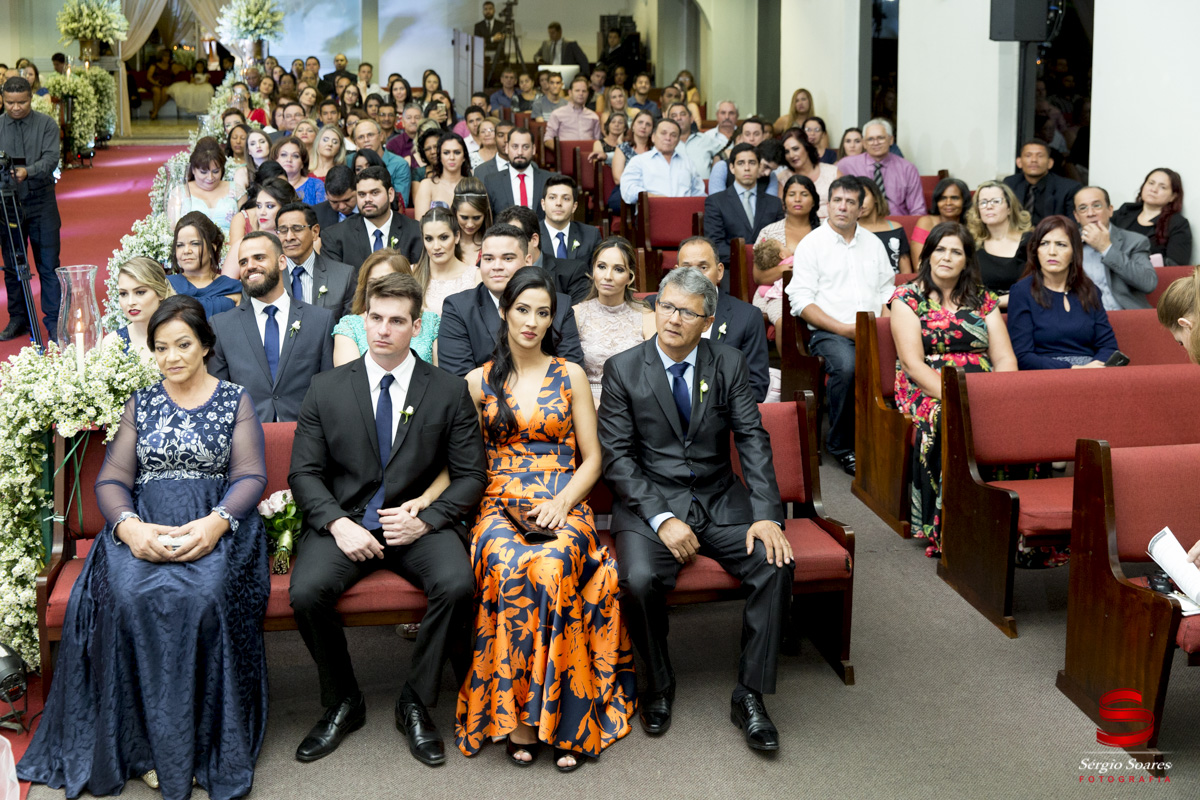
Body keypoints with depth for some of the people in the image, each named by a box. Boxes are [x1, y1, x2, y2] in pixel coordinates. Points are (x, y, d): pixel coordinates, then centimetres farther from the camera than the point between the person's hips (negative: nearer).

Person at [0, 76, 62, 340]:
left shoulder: (47, 125, 0)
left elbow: (51, 159, -11)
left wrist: (28, 172, -29)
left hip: (41, 202, -2)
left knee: (48, 264, -1)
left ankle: (54, 320, 7)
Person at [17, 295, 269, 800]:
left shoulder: (235, 400, 12)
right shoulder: (141, 404, 18)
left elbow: (251, 476, 2)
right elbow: (112, 480, 10)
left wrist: (216, 523, -19)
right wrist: (130, 526, -13)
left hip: (213, 525, -2)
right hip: (143, 525, 2)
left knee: (201, 598, -34)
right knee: (131, 598, -31)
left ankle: (205, 745, -21)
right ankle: (151, 744, -19)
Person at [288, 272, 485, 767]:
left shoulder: (450, 392, 3)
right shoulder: (326, 390, 5)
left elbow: (470, 476, 3)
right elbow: (304, 473, 4)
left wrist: (424, 519, -14)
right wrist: (338, 523, -14)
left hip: (418, 522, -1)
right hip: (344, 522, 1)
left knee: (457, 585, -30)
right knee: (306, 592, -27)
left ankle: (416, 703, -7)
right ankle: (342, 703, -1)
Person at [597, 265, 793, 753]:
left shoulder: (728, 365, 4)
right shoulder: (623, 369, -2)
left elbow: (753, 440, -1)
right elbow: (617, 456, -7)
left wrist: (766, 514, -16)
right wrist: (662, 518, -19)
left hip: (719, 501, 2)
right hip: (648, 502, -2)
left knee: (777, 564, -22)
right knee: (640, 579, -30)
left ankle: (750, 695, -8)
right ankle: (658, 684, -1)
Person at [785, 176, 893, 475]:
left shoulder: (874, 243, 21)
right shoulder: (811, 244, 6)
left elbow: (887, 291, 20)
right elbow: (802, 302, -3)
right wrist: (843, 328, -13)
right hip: (828, 332, -4)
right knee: (846, 365, -37)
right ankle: (840, 445, -17)